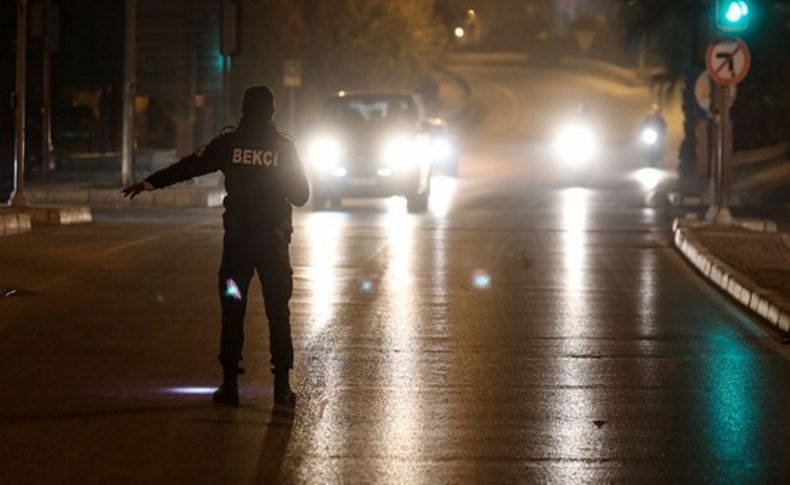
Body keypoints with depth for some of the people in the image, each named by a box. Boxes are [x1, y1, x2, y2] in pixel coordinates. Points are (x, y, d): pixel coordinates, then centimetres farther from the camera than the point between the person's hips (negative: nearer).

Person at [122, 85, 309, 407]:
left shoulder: (229, 143, -2)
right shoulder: (284, 147, -2)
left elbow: (189, 167, 0)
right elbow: (300, 195, 1)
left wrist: (149, 184, 8)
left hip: (238, 237, 0)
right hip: (274, 238, 0)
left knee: (233, 311, 5)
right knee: (278, 311, 4)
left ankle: (230, 383, 2)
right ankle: (282, 384, 0)